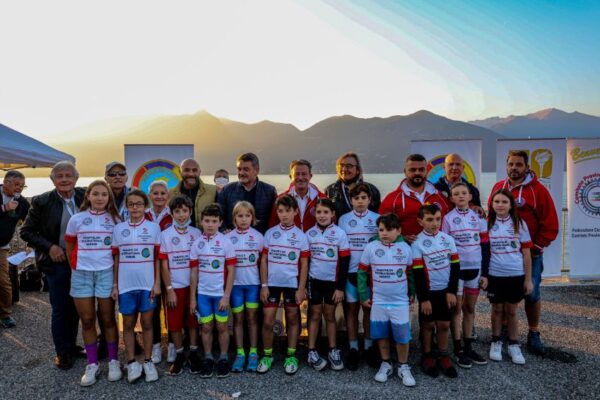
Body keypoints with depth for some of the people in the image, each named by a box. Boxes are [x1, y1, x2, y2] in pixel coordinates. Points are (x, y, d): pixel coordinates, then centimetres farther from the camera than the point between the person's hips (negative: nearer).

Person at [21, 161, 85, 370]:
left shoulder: (85, 196, -4)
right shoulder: (42, 202, -10)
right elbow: (26, 231, -3)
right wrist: (49, 247, -14)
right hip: (57, 262, -3)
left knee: (75, 307, 14)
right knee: (60, 309, 5)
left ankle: (71, 346, 30)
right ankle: (61, 352, 21)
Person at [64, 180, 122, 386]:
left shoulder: (115, 220, -1)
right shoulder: (77, 219, 0)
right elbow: (69, 247, 11)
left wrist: (118, 274, 0)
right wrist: (76, 268, 12)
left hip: (106, 273, -1)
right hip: (81, 274, 1)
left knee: (108, 319, 7)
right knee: (87, 321, 7)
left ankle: (113, 361, 18)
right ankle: (92, 364, 19)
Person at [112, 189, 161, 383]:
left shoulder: (154, 227, -1)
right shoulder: (118, 229, 3)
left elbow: (157, 258, 1)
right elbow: (116, 259, 5)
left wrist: (157, 283, -4)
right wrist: (115, 285, 2)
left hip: (148, 284, -1)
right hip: (126, 285, 1)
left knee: (147, 323, 8)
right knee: (128, 324, 10)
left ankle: (148, 361, 19)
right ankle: (132, 362, 21)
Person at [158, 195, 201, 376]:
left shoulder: (196, 233, 1)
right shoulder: (165, 235, -4)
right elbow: (163, 264, -4)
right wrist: (169, 289, -8)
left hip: (194, 285, 1)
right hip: (175, 286, -1)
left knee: (193, 321, 8)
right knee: (175, 323, 6)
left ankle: (193, 354, 21)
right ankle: (179, 355, 21)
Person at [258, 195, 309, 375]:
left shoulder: (301, 236, -3)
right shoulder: (270, 233, -1)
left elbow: (304, 265, -1)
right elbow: (264, 261, 1)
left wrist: (301, 288, -5)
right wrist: (264, 285, -3)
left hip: (292, 284, 0)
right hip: (272, 283, 1)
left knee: (292, 319, 11)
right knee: (268, 321, 2)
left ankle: (291, 356, 23)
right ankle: (267, 355, 19)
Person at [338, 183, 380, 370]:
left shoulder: (377, 219, 3)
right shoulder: (343, 219, 3)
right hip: (350, 271, 0)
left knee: (369, 308, 8)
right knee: (351, 308, 6)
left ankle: (369, 347, 21)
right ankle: (353, 349, 15)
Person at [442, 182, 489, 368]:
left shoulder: (479, 217, 5)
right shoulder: (448, 218, -3)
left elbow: (485, 245, 6)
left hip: (475, 268, 3)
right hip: (456, 269, -3)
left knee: (470, 308, 11)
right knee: (457, 308, 4)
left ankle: (469, 347, 22)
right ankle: (458, 350, 13)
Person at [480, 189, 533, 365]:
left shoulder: (519, 224, -1)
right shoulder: (487, 224, -2)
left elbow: (526, 253, 1)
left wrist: (528, 279, 0)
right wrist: (483, 275, -6)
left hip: (516, 275, 0)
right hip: (494, 275, 0)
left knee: (511, 310, 10)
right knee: (497, 309, 12)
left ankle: (514, 345, 24)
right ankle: (496, 342, 27)